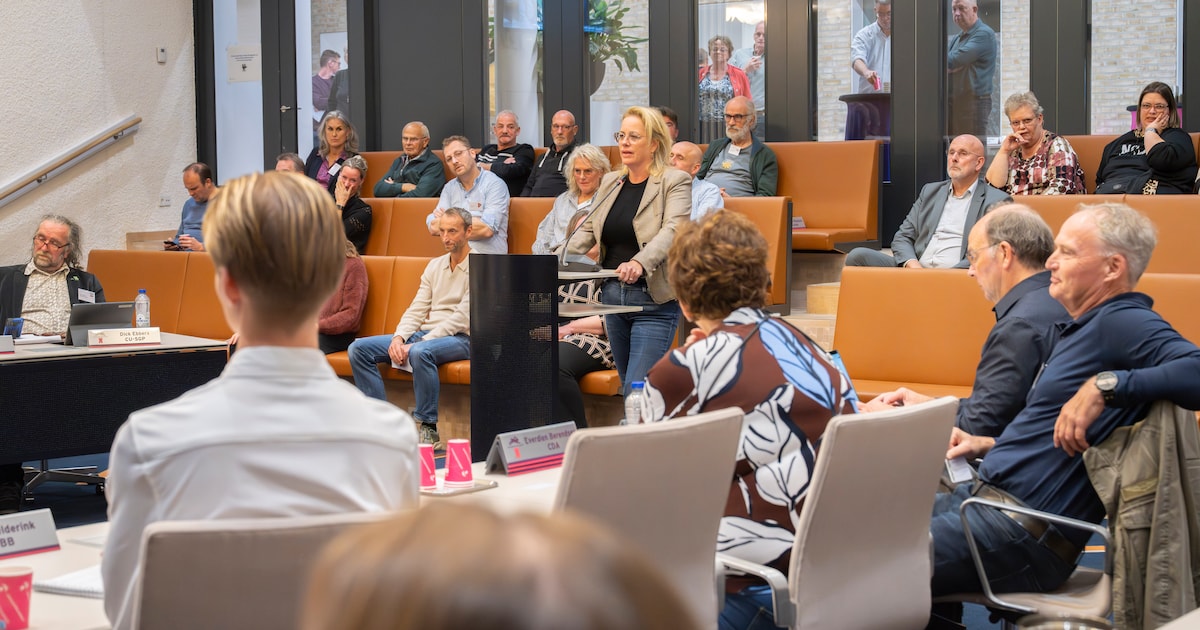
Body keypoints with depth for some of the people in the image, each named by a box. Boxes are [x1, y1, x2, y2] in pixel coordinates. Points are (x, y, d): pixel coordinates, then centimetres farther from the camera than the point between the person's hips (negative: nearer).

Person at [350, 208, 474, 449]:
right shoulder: (434, 266, 18)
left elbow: (462, 318, -15)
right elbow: (417, 309, 14)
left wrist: (417, 343, -20)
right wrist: (399, 338, -8)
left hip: (461, 338, -8)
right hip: (425, 333, 8)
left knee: (420, 352, -40)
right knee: (359, 348, -7)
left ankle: (429, 429, -26)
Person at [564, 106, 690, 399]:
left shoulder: (675, 181, -6)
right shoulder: (610, 182, 14)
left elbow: (672, 231, -21)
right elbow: (587, 230, 11)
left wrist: (640, 262, -38)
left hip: (653, 300, -7)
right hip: (612, 295, 7)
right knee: (628, 387, 12)